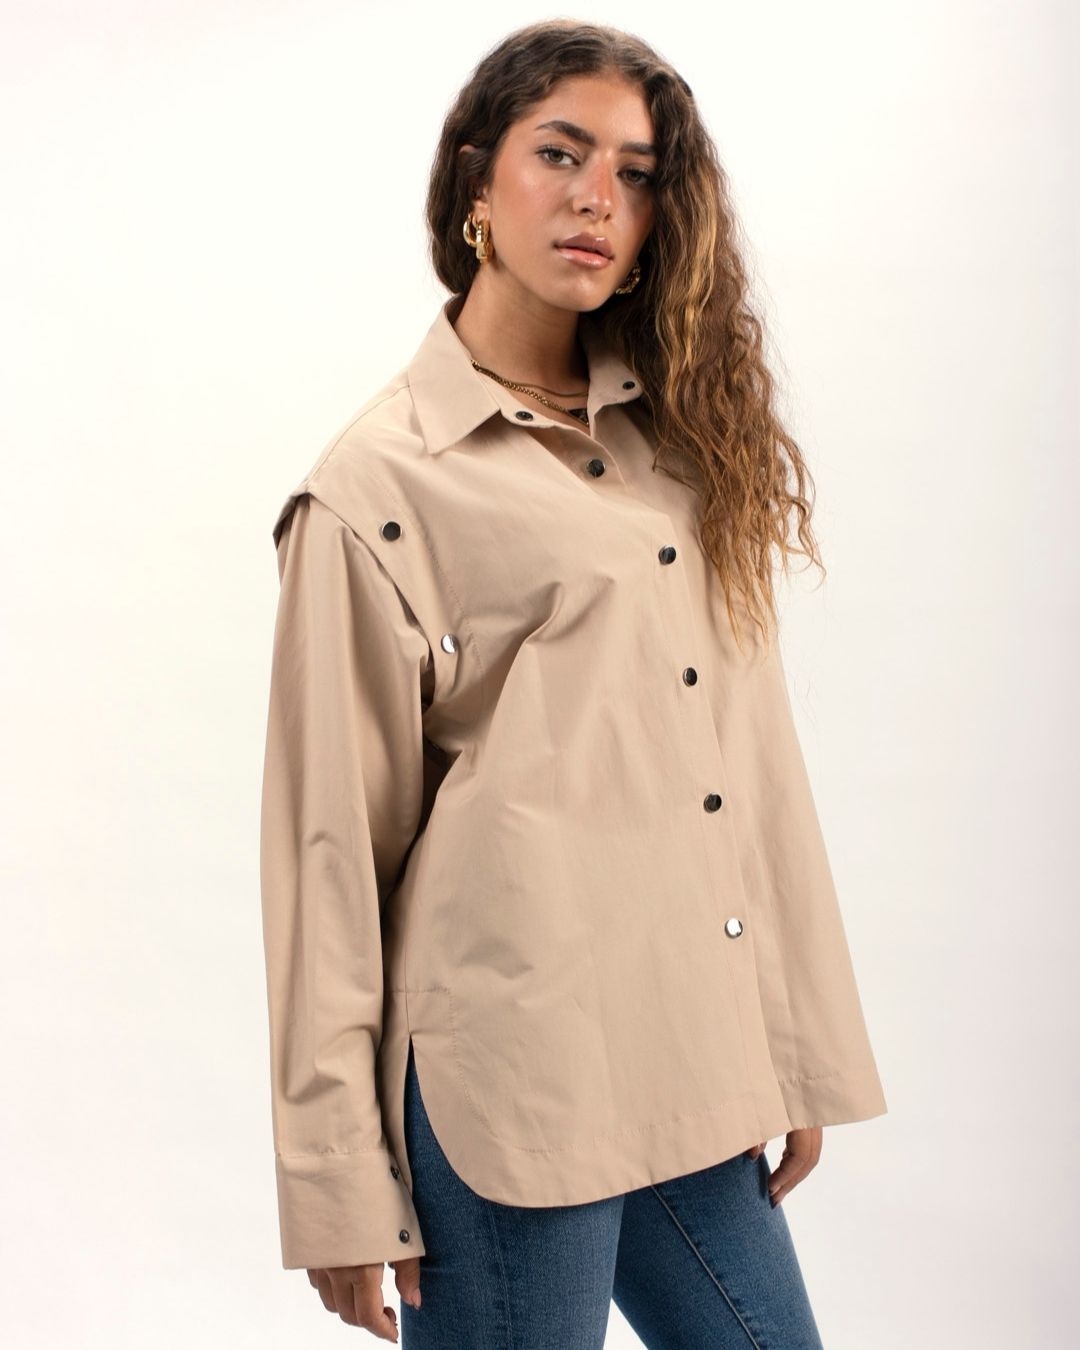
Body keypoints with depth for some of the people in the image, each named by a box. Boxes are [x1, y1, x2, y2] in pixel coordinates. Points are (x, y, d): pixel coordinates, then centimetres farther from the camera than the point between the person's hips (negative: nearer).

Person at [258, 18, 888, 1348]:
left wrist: (800, 1057, 9)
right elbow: (331, 851, -6)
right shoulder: (378, 486, -7)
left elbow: (756, 762, 11)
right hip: (512, 1081, -6)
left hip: (693, 1082, 6)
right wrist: (344, 1188, -5)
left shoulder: (684, 442, 11)